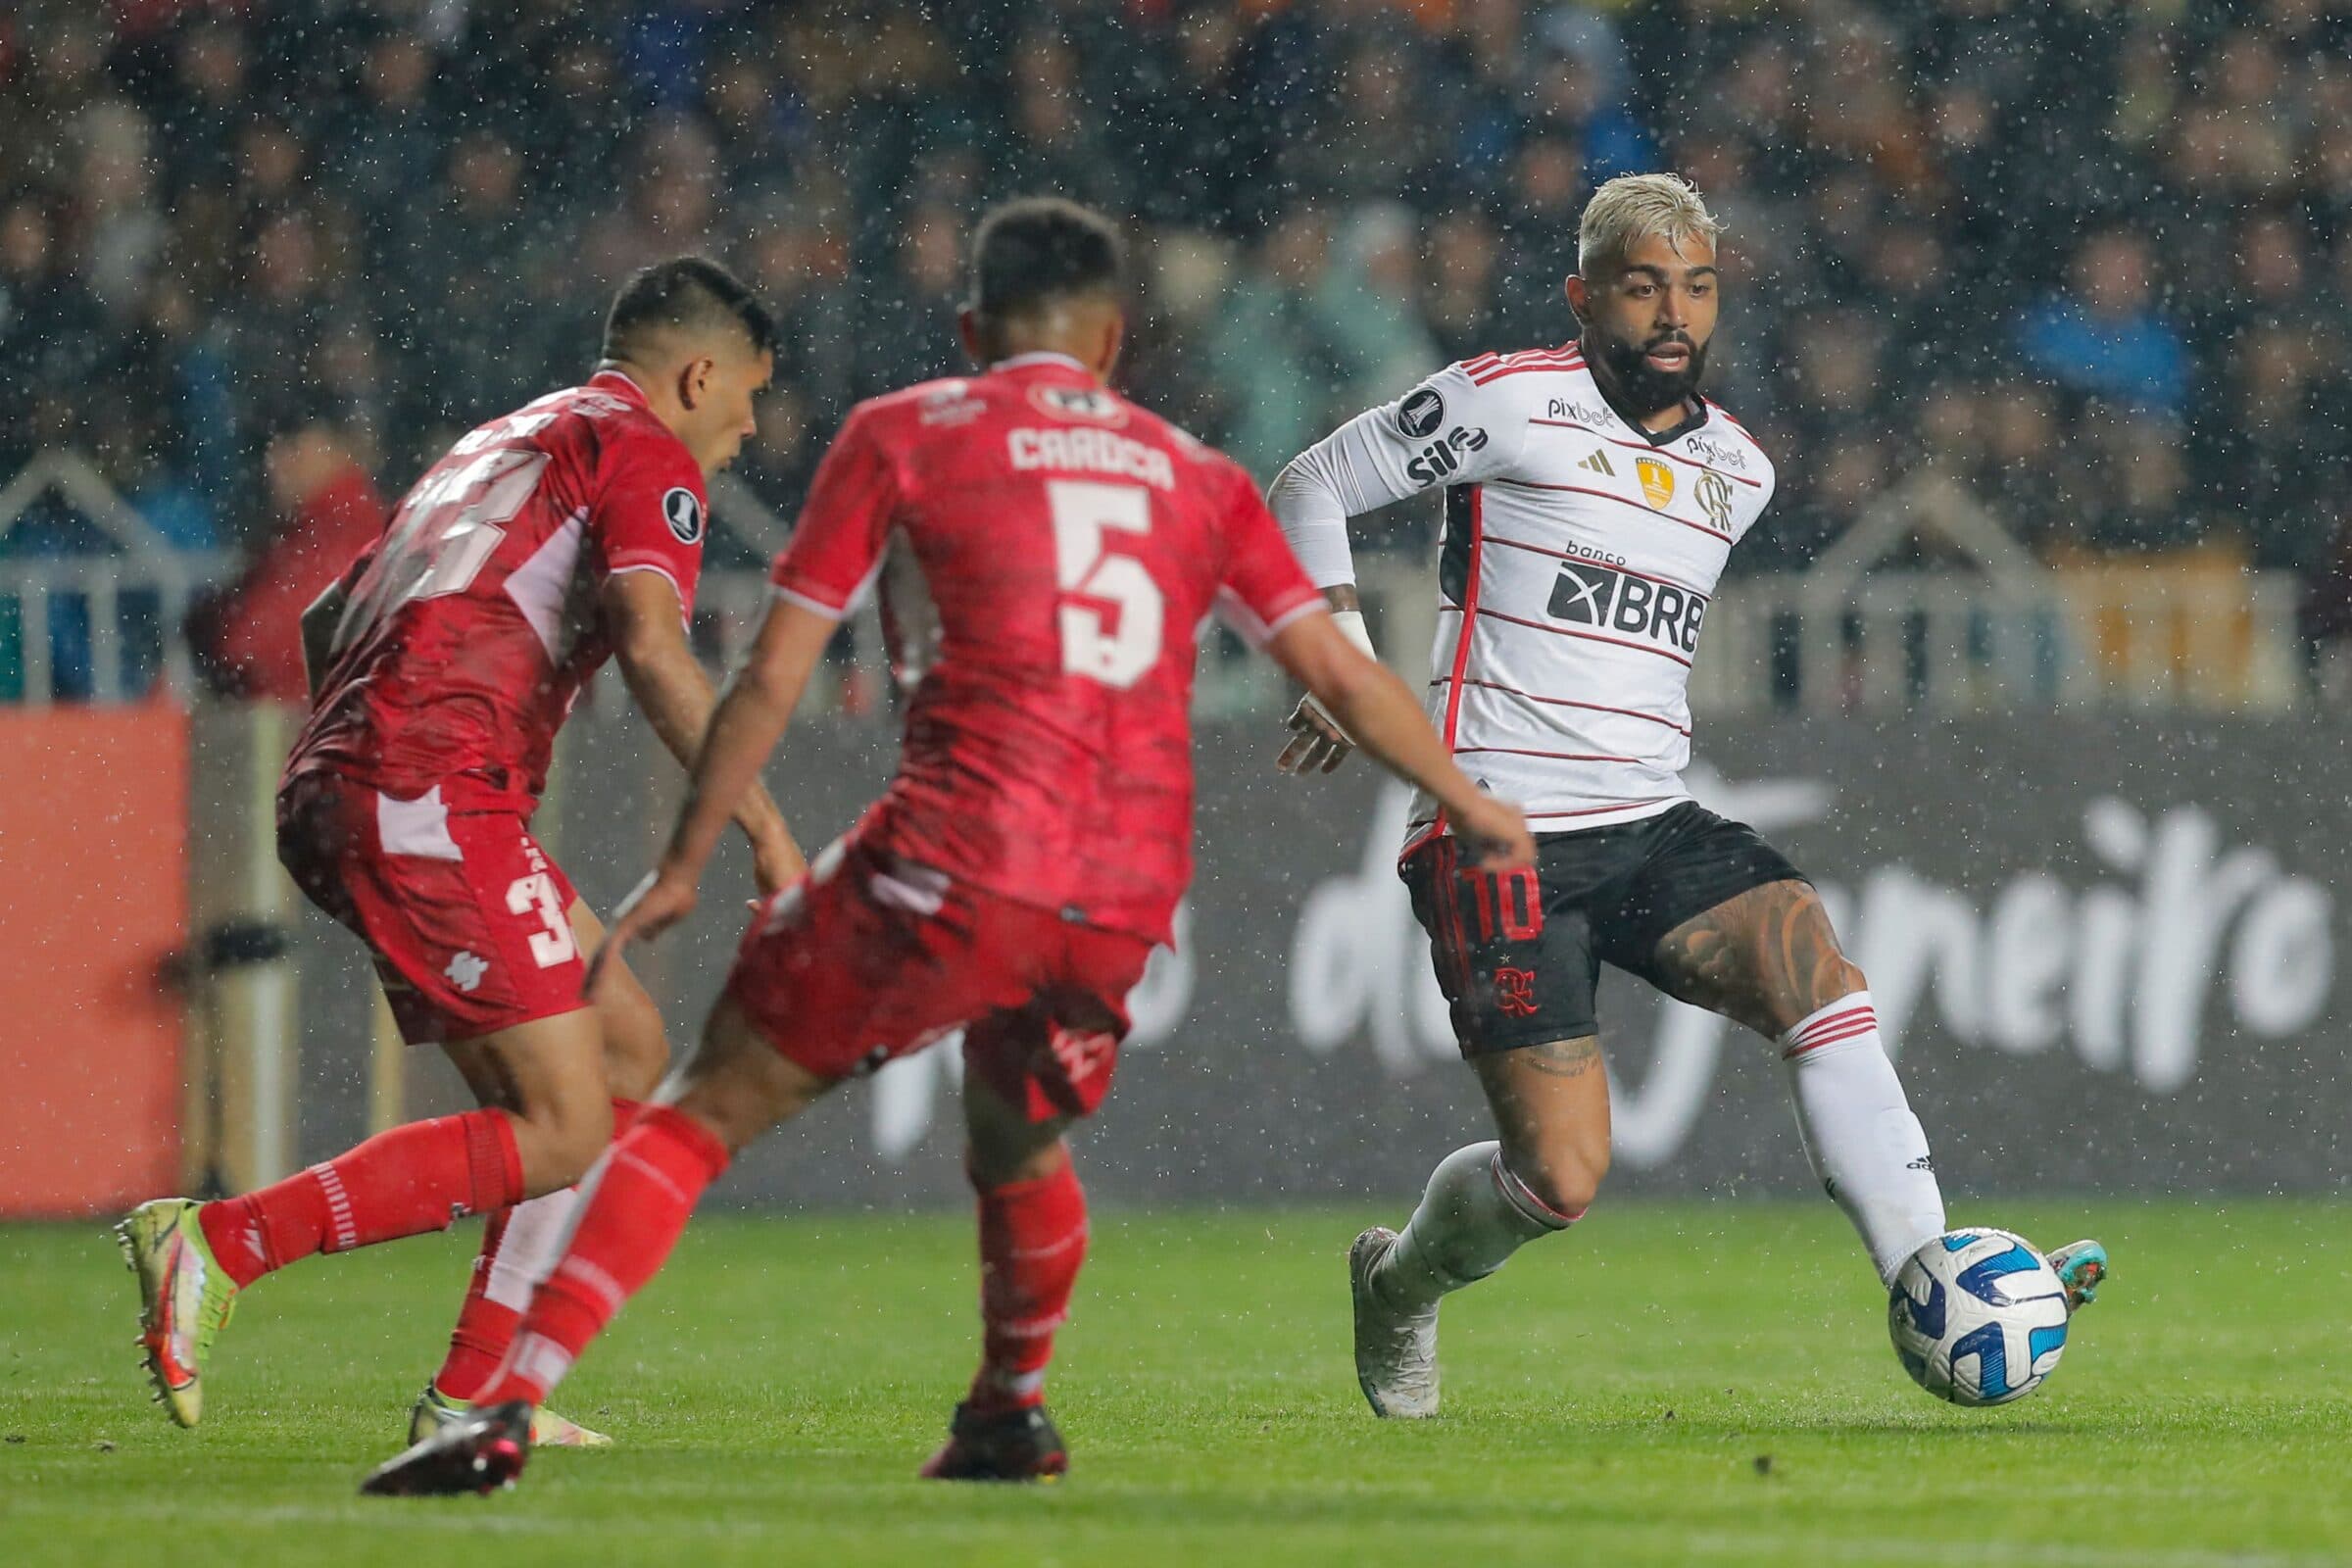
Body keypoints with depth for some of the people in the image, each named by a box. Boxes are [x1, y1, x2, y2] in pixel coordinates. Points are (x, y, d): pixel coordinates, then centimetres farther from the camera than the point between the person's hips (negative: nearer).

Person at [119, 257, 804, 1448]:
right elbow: (652, 646, -15)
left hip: (334, 785, 10)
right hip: (432, 798, -10)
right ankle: (216, 1245, -17)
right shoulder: (644, 452, 2)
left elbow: (327, 619, 31)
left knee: (627, 1048, 15)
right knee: (562, 1133, -10)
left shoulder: (506, 443, 29)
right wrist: (764, 829, -13)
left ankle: (471, 1393, 11)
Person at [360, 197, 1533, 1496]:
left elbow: (770, 680, 9)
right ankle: (1009, 1413, 44)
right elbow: (1339, 673, 20)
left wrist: (682, 869, 16)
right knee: (1020, 1146, 32)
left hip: (954, 865, -3)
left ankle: (506, 1412, -6)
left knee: (707, 1108, 4)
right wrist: (1474, 811, 34)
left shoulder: (902, 436, 11)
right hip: (1126, 901, 3)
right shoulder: (1195, 477, 19)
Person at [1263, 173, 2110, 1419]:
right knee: (1564, 1179, -12)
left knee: (1818, 974, -24)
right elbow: (1311, 488, 2)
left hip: (1655, 833, 5)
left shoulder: (1737, 471, 14)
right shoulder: (1509, 402, -5)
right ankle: (1402, 1282, 21)